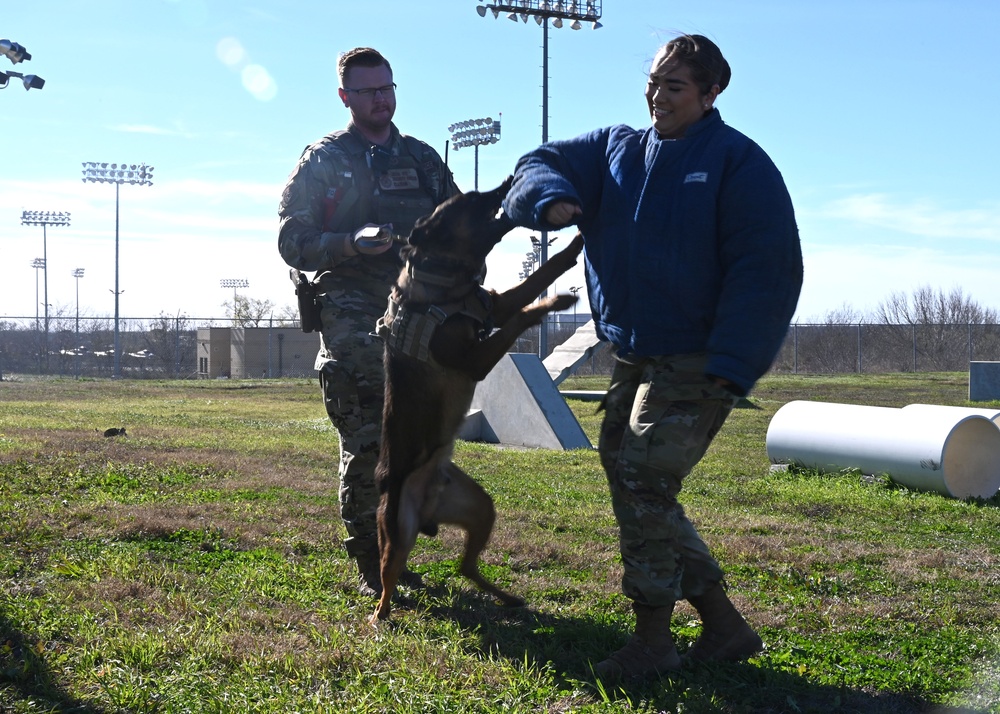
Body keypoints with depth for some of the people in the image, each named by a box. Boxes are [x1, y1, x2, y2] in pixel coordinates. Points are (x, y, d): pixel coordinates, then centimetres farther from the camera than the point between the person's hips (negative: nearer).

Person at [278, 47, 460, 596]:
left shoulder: (423, 159, 18)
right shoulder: (323, 161, 6)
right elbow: (292, 241, 0)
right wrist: (353, 244, -17)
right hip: (354, 320, -4)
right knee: (366, 443, -10)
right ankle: (371, 567, 0)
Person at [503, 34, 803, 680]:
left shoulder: (739, 162, -8)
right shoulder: (615, 149, 12)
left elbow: (767, 270, -14)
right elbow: (541, 163, 6)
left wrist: (730, 367, -21)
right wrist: (553, 200, -19)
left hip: (698, 365, -8)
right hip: (633, 358, 8)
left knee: (644, 481, -15)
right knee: (629, 480, 8)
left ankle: (653, 640, -1)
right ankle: (724, 626, 17)